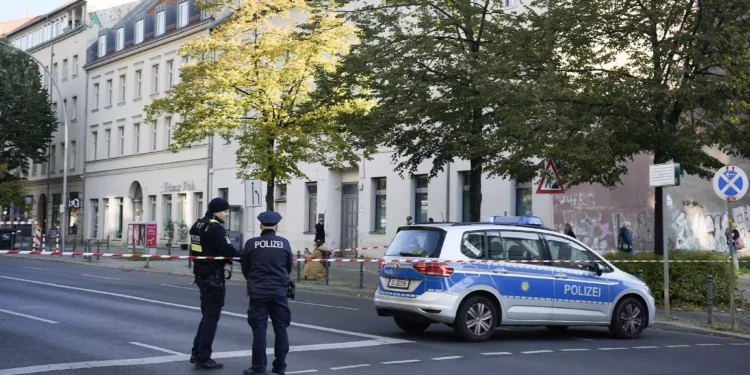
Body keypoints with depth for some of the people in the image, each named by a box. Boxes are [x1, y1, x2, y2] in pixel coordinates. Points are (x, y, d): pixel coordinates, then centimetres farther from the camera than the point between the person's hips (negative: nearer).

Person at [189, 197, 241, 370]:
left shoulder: (197, 226, 12)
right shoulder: (215, 228, -17)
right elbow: (228, 249, -24)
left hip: (201, 274, 9)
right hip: (213, 276, -9)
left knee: (207, 315, 19)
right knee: (212, 318, -2)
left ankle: (197, 353, 22)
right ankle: (203, 358, 1)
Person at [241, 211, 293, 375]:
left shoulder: (251, 243, -4)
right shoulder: (284, 243, -1)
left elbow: (244, 268, 6)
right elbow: (289, 267, 10)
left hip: (258, 292, -1)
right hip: (279, 292, 1)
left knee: (259, 330, 3)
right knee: (280, 329, 8)